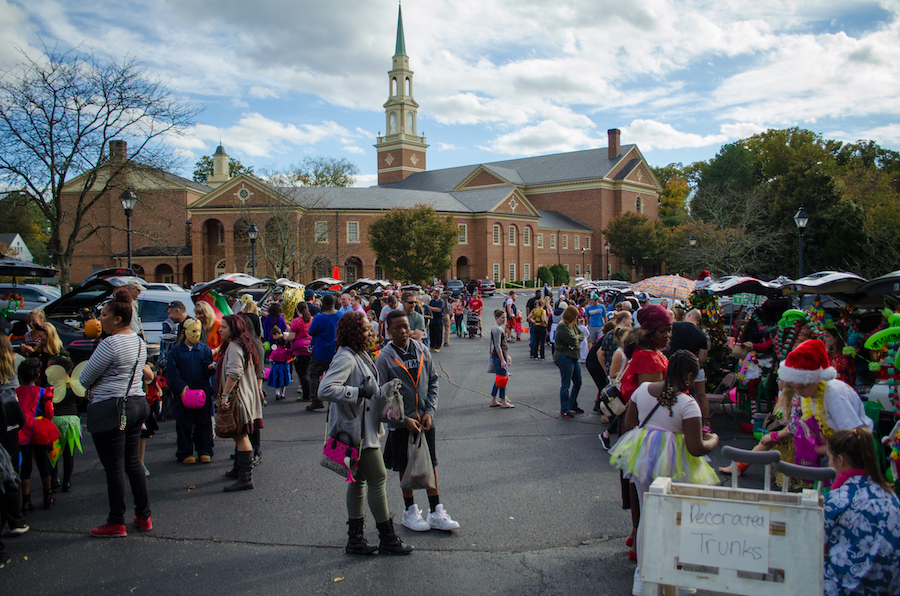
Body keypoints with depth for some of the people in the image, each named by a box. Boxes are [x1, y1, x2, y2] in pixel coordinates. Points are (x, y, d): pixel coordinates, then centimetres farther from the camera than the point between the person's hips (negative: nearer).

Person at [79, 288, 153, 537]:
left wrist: (86, 381, 11)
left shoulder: (109, 344, -17)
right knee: (133, 462, 15)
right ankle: (144, 516, 21)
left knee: (114, 467, 1)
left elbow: (85, 380, -10)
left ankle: (117, 523, 11)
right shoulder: (139, 341, 9)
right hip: (137, 404, 9)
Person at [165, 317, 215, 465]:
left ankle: (204, 451, 14)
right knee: (184, 423, 2)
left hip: (203, 391, 1)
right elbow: (172, 371, -2)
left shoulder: (204, 349, 10)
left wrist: (210, 367, -23)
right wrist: (181, 386, -15)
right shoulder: (176, 351, 5)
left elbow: (208, 364, 1)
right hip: (184, 392, -1)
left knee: (203, 422, 4)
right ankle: (185, 452, 13)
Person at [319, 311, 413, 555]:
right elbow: (326, 390, -31)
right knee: (377, 480, -2)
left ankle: (355, 539, 22)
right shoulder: (345, 358, -19)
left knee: (359, 480, 14)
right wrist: (359, 392, -26)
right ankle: (387, 539, 10)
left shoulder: (358, 356, 13)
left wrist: (385, 390, 5)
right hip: (357, 430, -10)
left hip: (365, 429, 10)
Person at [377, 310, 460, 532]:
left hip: (426, 421, 3)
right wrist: (404, 420, -14)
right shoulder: (384, 358, -10)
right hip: (401, 423, -3)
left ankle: (436, 512, 20)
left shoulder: (421, 350, 1)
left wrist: (430, 411, -5)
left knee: (430, 465, 10)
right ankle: (410, 512, 27)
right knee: (406, 468, 10)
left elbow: (433, 381, 7)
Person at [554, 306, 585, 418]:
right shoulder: (562, 327, -17)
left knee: (577, 383, 17)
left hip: (574, 357, 10)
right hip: (564, 357, -10)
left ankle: (572, 405, 32)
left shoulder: (573, 325, 14)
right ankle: (564, 411, 4)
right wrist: (578, 338, -1)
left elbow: (582, 335, 10)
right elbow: (573, 340, -21)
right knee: (565, 385, -4)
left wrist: (576, 338, -8)